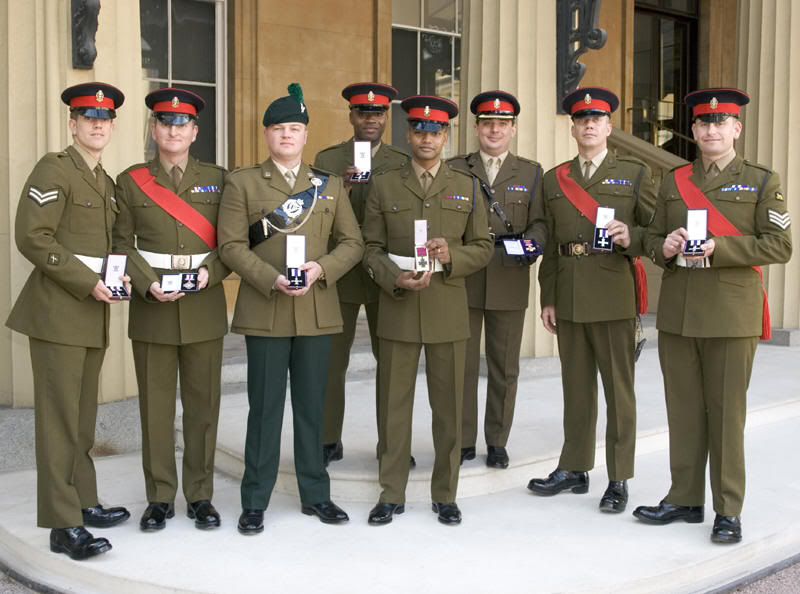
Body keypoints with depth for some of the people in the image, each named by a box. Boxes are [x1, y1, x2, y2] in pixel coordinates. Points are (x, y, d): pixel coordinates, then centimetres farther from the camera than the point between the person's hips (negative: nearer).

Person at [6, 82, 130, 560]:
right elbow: (32, 237, -16)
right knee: (60, 417, -5)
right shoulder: (54, 169, -7)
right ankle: (64, 526, 0)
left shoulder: (107, 183, 17)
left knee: (84, 417, 14)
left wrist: (119, 274, 3)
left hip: (92, 314, 8)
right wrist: (87, 282, -18)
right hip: (58, 311, -8)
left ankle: (84, 502, 25)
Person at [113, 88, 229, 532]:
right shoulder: (131, 181, 6)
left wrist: (211, 272, -12)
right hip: (152, 307, 0)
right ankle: (159, 499, 18)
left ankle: (200, 496, 18)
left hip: (204, 307, 1)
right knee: (155, 405, 5)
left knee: (203, 404, 5)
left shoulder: (217, 179, 8)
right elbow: (121, 243, 3)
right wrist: (148, 284, -12)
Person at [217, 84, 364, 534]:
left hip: (318, 310, 2)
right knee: (265, 407, 2)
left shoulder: (330, 185, 11)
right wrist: (271, 279, -16)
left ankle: (316, 494, 23)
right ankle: (255, 502, 14)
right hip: (265, 311, -2)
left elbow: (353, 243, 8)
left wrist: (322, 268, -11)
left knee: (312, 405, 10)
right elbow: (232, 245, -3)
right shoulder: (243, 183, 4)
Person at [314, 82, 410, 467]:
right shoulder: (326, 160, 3)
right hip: (338, 276, -1)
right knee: (331, 361, 4)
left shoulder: (402, 164, 6)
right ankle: (328, 441, 17)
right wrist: (340, 190, -20)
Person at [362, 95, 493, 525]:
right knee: (394, 405, 4)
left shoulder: (466, 188, 9)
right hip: (397, 312, 0)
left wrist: (452, 256, -12)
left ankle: (445, 495, 20)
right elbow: (371, 248, 5)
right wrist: (396, 279, -13)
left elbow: (483, 247, 9)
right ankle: (391, 495, 18)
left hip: (448, 312, 1)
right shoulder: (384, 187, 7)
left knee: (448, 407, 6)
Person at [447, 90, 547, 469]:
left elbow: (539, 222, 6)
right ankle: (463, 442, 15)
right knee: (461, 363, 3)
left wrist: (532, 243, -16)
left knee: (504, 367, 7)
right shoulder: (454, 169, 9)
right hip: (463, 280, 0)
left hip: (509, 283, 1)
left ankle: (497, 442, 19)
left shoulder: (531, 173, 11)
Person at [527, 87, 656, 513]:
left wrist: (632, 238, -19)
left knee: (618, 386, 2)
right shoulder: (554, 179, 13)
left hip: (614, 296, -3)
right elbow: (550, 244, 13)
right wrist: (547, 298, 8)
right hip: (568, 298, 4)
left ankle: (619, 479, 10)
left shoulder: (635, 173, 4)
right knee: (576, 386, 12)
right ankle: (574, 469, 23)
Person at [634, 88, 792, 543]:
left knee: (726, 412, 1)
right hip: (677, 314, 4)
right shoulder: (674, 181, 13)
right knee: (684, 410, 9)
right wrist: (664, 247, -6)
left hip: (730, 315, -3)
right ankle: (685, 499, 21)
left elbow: (779, 246, -4)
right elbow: (652, 239, 18)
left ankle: (729, 510, 12)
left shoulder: (762, 181, 3)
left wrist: (718, 248, -16)